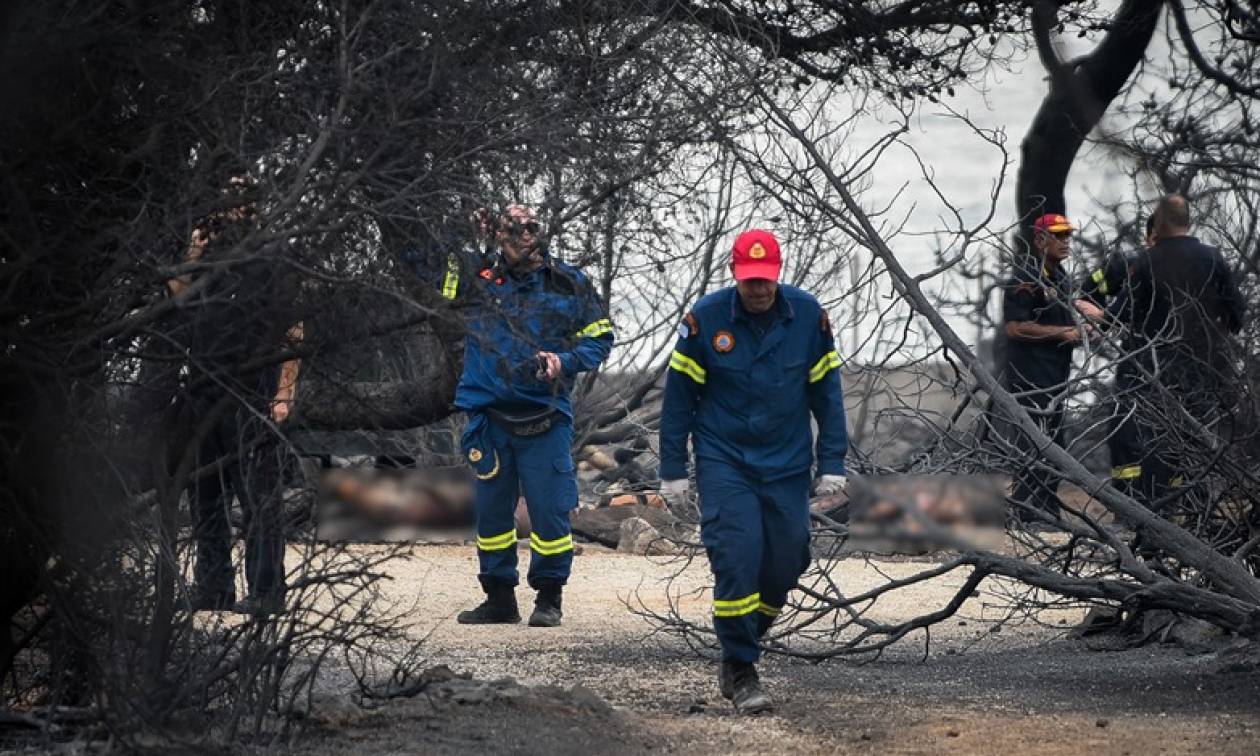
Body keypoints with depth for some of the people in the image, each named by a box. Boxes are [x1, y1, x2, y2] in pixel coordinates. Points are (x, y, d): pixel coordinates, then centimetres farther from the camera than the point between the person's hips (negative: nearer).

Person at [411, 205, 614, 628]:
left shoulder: (569, 285, 2)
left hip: (545, 418, -2)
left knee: (549, 507, -3)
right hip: (490, 415, 2)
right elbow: (418, 259, 9)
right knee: (490, 508, 9)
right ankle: (499, 597, 20)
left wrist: (562, 362, -10)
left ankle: (549, 597, 10)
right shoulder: (478, 278, 5)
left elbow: (600, 339, 7)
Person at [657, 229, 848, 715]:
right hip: (724, 463, -3)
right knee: (736, 559, -14)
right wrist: (673, 470, -1)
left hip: (787, 467, 3)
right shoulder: (705, 319, -9)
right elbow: (679, 397, -1)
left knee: (785, 564, 4)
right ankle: (740, 672, -4)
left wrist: (832, 465, 1)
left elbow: (827, 393, 4)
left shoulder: (808, 315, -4)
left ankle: (745, 639, 29)